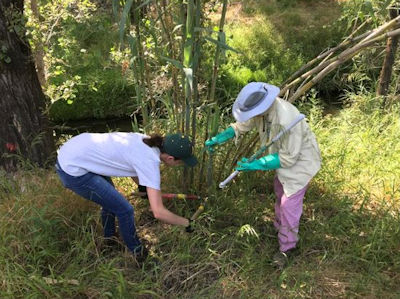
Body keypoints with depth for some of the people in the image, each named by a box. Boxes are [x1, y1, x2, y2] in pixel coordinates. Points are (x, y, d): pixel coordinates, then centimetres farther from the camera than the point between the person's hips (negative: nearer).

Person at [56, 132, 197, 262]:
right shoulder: (150, 162, -22)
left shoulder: (146, 141, 0)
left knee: (110, 200, 26)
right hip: (73, 171, -9)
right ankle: (139, 254, 22)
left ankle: (109, 240, 49)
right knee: (125, 210, -1)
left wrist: (144, 188, 29)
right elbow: (158, 212, -23)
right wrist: (187, 223, -9)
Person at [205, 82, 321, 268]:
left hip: (299, 160, -8)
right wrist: (218, 139, -10)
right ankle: (279, 228, 50)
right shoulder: (261, 108, -18)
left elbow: (288, 158, -34)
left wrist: (255, 165, -34)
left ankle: (287, 247, 17)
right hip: (284, 155, 9)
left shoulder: (287, 120, -42)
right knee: (279, 192, 25)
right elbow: (241, 125, -1)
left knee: (289, 204, -4)